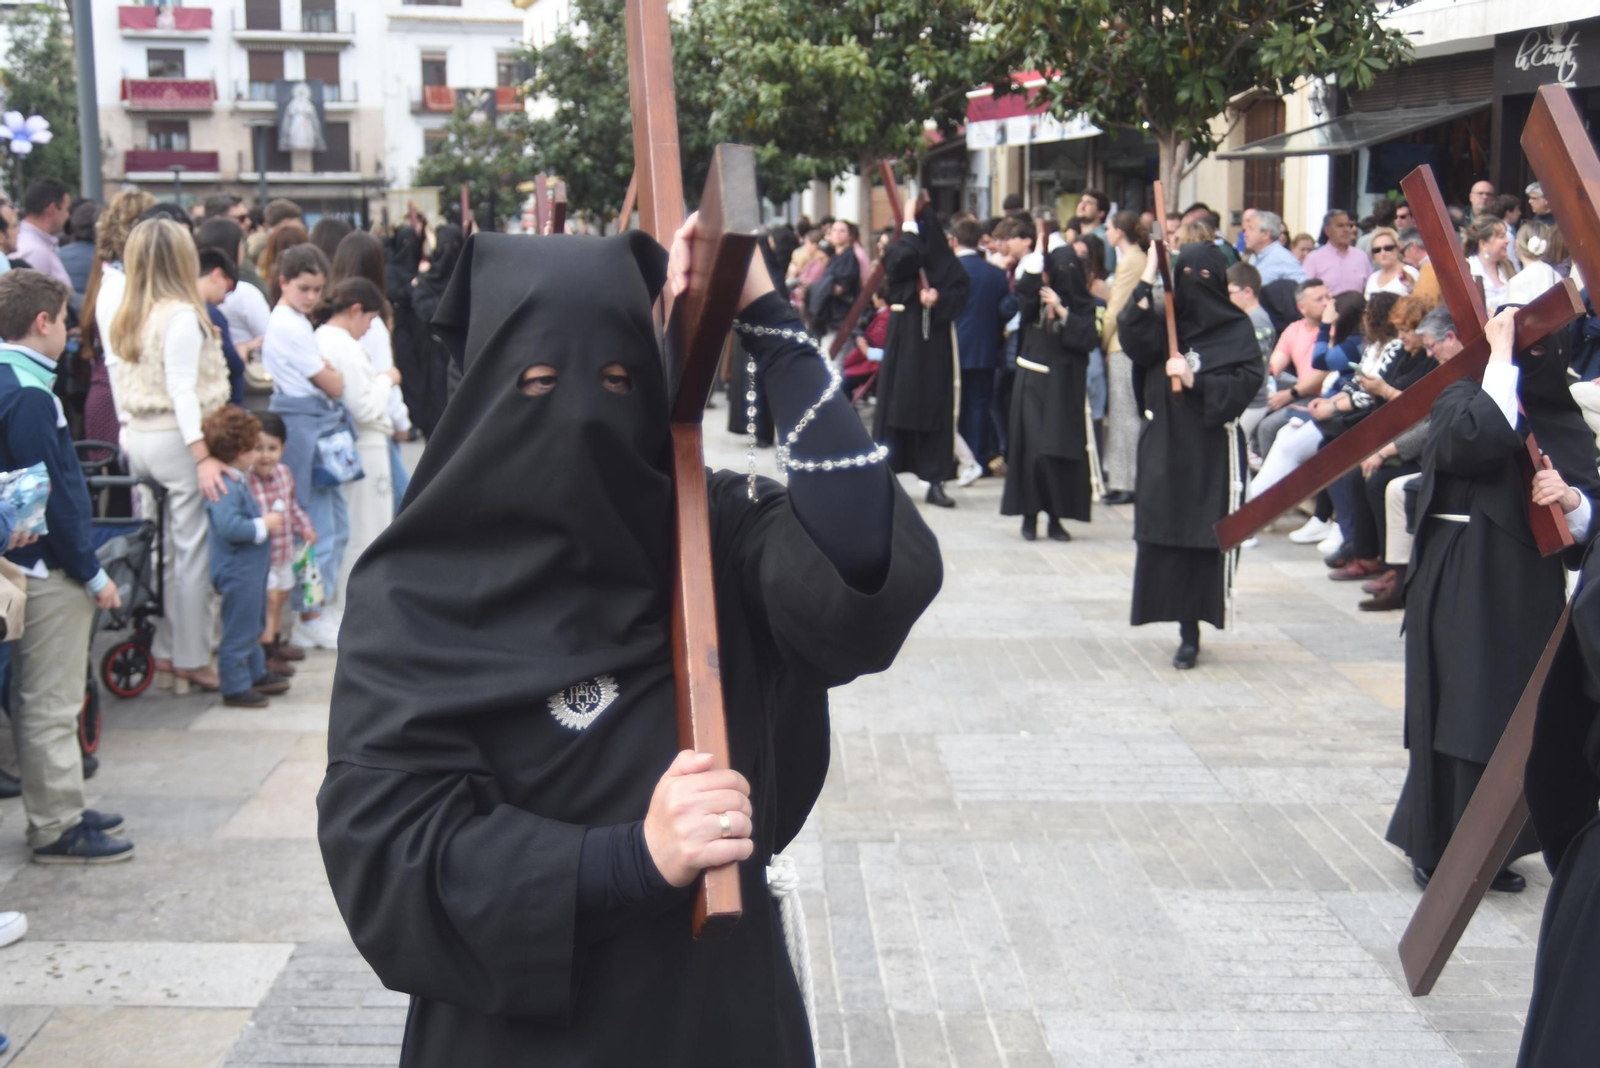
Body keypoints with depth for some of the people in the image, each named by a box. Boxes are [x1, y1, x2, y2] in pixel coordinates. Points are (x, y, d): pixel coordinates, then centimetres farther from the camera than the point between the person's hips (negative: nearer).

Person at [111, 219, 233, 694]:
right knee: (191, 549, -2)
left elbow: (119, 382, 14)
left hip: (138, 437, 8)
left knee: (156, 547, 14)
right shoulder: (182, 316, -13)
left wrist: (131, 433, 21)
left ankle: (161, 652, 21)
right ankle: (191, 660, 3)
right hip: (176, 439, -8)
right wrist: (203, 456, -21)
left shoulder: (127, 317, 10)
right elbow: (182, 390, -18)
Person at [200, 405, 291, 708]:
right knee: (239, 631, -3)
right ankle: (235, 687, 5)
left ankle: (256, 675, 35)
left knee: (253, 626, 23)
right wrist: (264, 525, -24)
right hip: (238, 573, -11)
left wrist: (268, 520, 15)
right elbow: (229, 526, -34)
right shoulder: (224, 488, -24)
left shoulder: (236, 483, 13)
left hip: (251, 569, 11)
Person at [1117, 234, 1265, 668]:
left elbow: (1246, 383, -7)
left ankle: (1191, 632, 2)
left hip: (1213, 449, -3)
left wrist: (1194, 379, -17)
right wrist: (1145, 281, -15)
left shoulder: (1237, 329, 1)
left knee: (1205, 537, -4)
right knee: (1164, 534, 0)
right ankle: (1187, 630, 9)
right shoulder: (1166, 321, 9)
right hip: (1166, 444, 3)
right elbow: (1135, 342, -10)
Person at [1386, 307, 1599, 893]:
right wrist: (1501, 359, -19)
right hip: (1460, 583, -5)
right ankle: (1438, 850, 7)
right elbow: (1478, 438, -27)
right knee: (1457, 711, -4)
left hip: (1529, 589, 5)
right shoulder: (1462, 399, -2)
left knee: (1517, 717, 7)